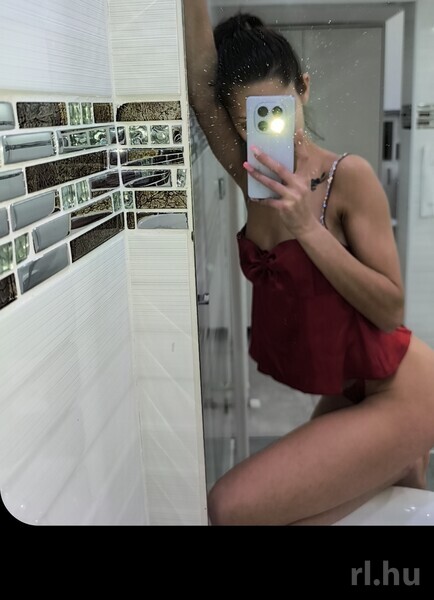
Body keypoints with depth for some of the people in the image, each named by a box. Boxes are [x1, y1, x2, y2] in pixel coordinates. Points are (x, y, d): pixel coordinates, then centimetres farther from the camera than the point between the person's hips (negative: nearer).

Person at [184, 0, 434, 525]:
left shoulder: (349, 176, -18)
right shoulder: (253, 178, -2)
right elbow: (199, 67, -10)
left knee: (229, 509, -15)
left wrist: (307, 226, -27)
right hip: (346, 395, 7)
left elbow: (391, 311, -20)